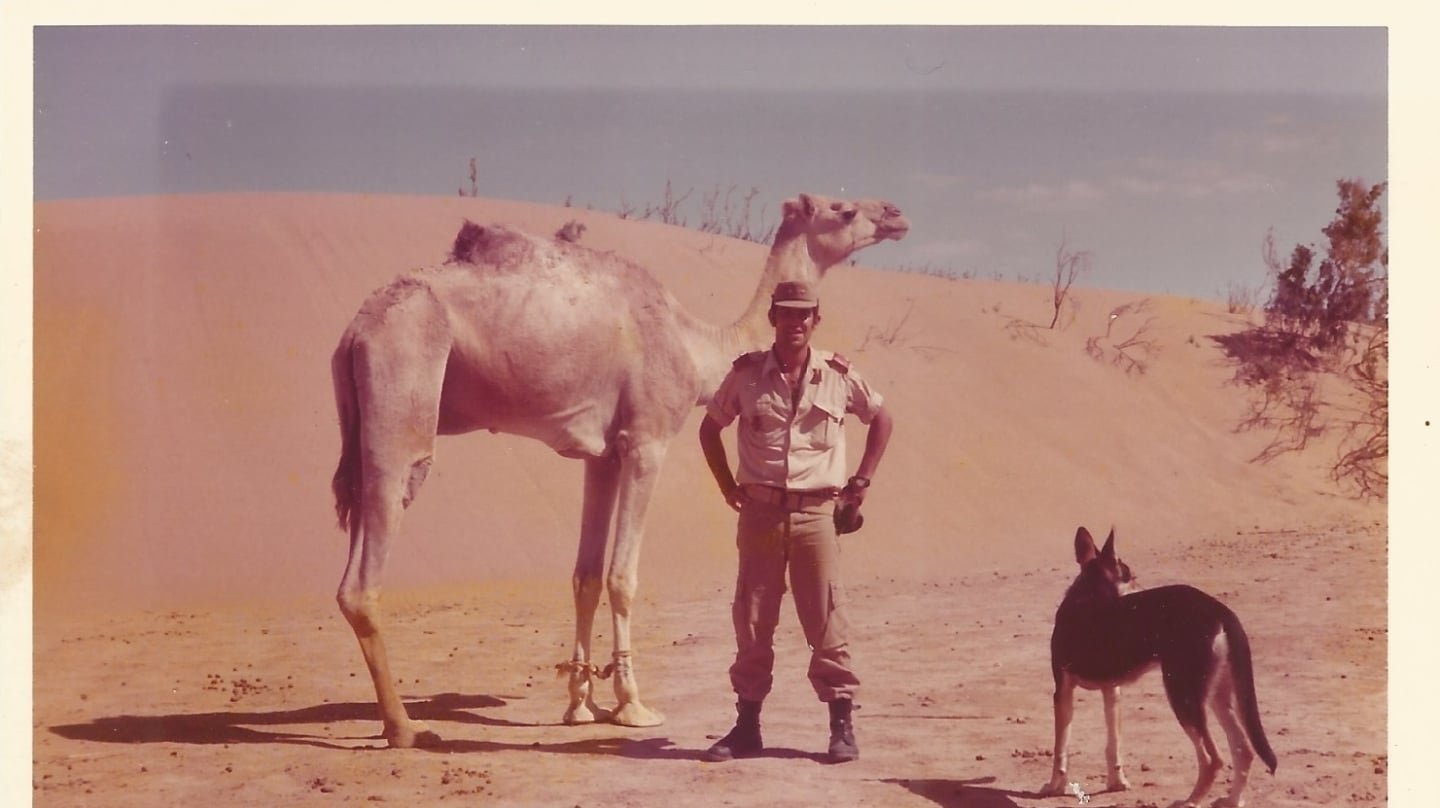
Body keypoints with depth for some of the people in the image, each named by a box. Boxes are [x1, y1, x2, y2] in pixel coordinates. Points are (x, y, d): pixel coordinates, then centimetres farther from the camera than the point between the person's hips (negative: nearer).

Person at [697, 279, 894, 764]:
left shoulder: (838, 375, 1)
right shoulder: (746, 374, 2)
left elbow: (881, 420, 16)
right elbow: (711, 427, 15)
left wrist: (862, 480, 10)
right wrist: (727, 486, 8)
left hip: (816, 511, -1)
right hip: (760, 510, 1)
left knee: (827, 620, -2)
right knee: (751, 621, 4)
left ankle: (842, 725, 6)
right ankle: (747, 726, 13)